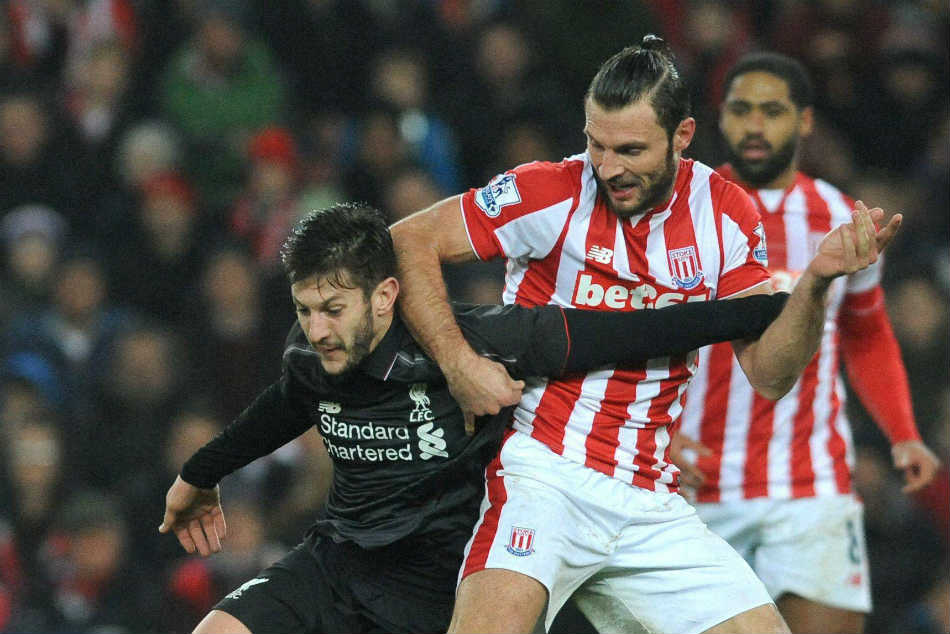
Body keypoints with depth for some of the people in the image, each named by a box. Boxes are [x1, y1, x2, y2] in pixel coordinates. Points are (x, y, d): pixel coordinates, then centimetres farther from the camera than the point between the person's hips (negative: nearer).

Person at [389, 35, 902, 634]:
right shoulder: (552, 194, -7)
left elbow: (768, 373, 3)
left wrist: (816, 282, -14)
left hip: (651, 504, 5)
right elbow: (409, 242, -2)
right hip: (543, 469, -5)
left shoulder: (726, 213, 4)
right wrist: (460, 363, -12)